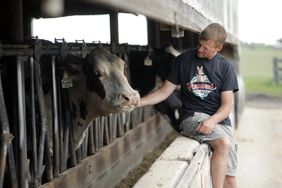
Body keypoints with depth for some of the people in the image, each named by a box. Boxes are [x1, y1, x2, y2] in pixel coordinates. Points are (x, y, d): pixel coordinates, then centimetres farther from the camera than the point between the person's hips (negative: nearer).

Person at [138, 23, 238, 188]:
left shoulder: (225, 66, 5)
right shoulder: (184, 60, 4)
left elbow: (227, 105, 0)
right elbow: (164, 91, 6)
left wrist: (212, 120, -20)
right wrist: (139, 102, -8)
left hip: (219, 119, 3)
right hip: (193, 117, -2)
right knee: (224, 143, -32)